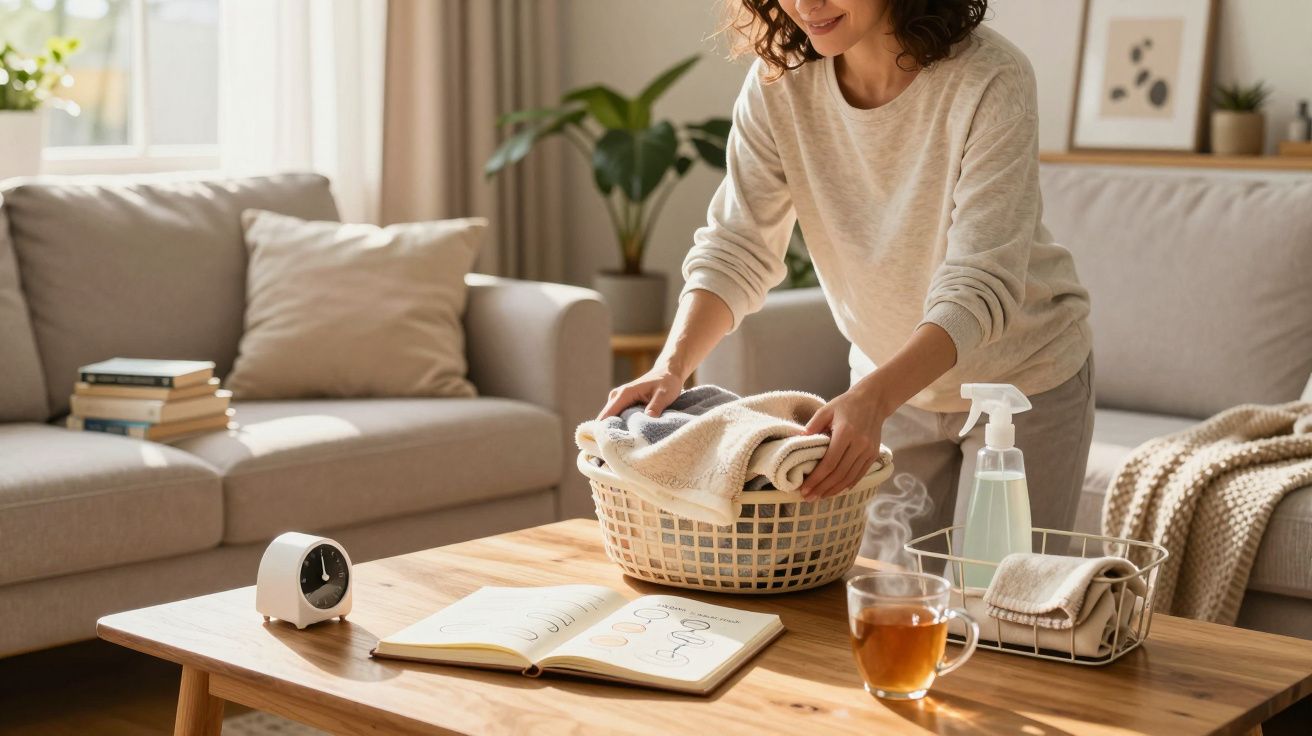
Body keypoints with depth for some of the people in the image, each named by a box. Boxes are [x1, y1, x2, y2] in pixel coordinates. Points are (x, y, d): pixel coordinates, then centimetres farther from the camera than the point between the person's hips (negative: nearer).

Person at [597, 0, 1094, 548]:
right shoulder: (779, 83, -14)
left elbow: (978, 286, -32)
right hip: (891, 383, 4)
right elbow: (735, 249, -14)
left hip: (1021, 382, -4)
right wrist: (672, 365, -31)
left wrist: (872, 398, -46)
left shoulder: (991, 82, -27)